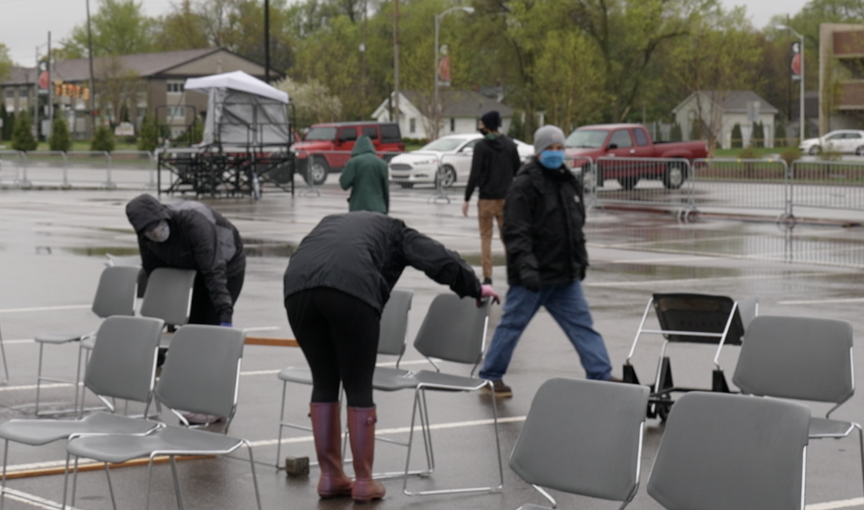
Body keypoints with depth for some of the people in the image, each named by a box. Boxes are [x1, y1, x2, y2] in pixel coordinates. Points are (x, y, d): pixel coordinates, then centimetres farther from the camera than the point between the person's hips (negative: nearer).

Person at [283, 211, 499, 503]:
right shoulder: (394, 230, 30)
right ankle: (363, 482, 17)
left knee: (324, 383, 18)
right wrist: (474, 289, 32)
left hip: (298, 283, 4)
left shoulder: (330, 223, 41)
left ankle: (330, 477, 24)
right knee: (358, 387, 10)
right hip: (351, 287, -4)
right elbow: (440, 260, 18)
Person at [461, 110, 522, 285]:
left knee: (486, 238, 3)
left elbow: (475, 174, -14)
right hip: (506, 198, 4)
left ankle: (487, 276, -1)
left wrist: (467, 199, -10)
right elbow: (518, 171, 7)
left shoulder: (481, 146, -10)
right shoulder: (510, 145, 4)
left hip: (487, 198, -4)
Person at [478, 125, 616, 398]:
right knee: (512, 324, 3)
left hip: (565, 275, 7)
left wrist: (581, 260, 19)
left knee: (582, 325, 6)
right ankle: (490, 376, 15)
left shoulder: (568, 181, 13)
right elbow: (516, 232, -20)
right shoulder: (524, 185, -13)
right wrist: (526, 266, -28)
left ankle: (603, 376, 9)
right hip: (532, 276, -7)